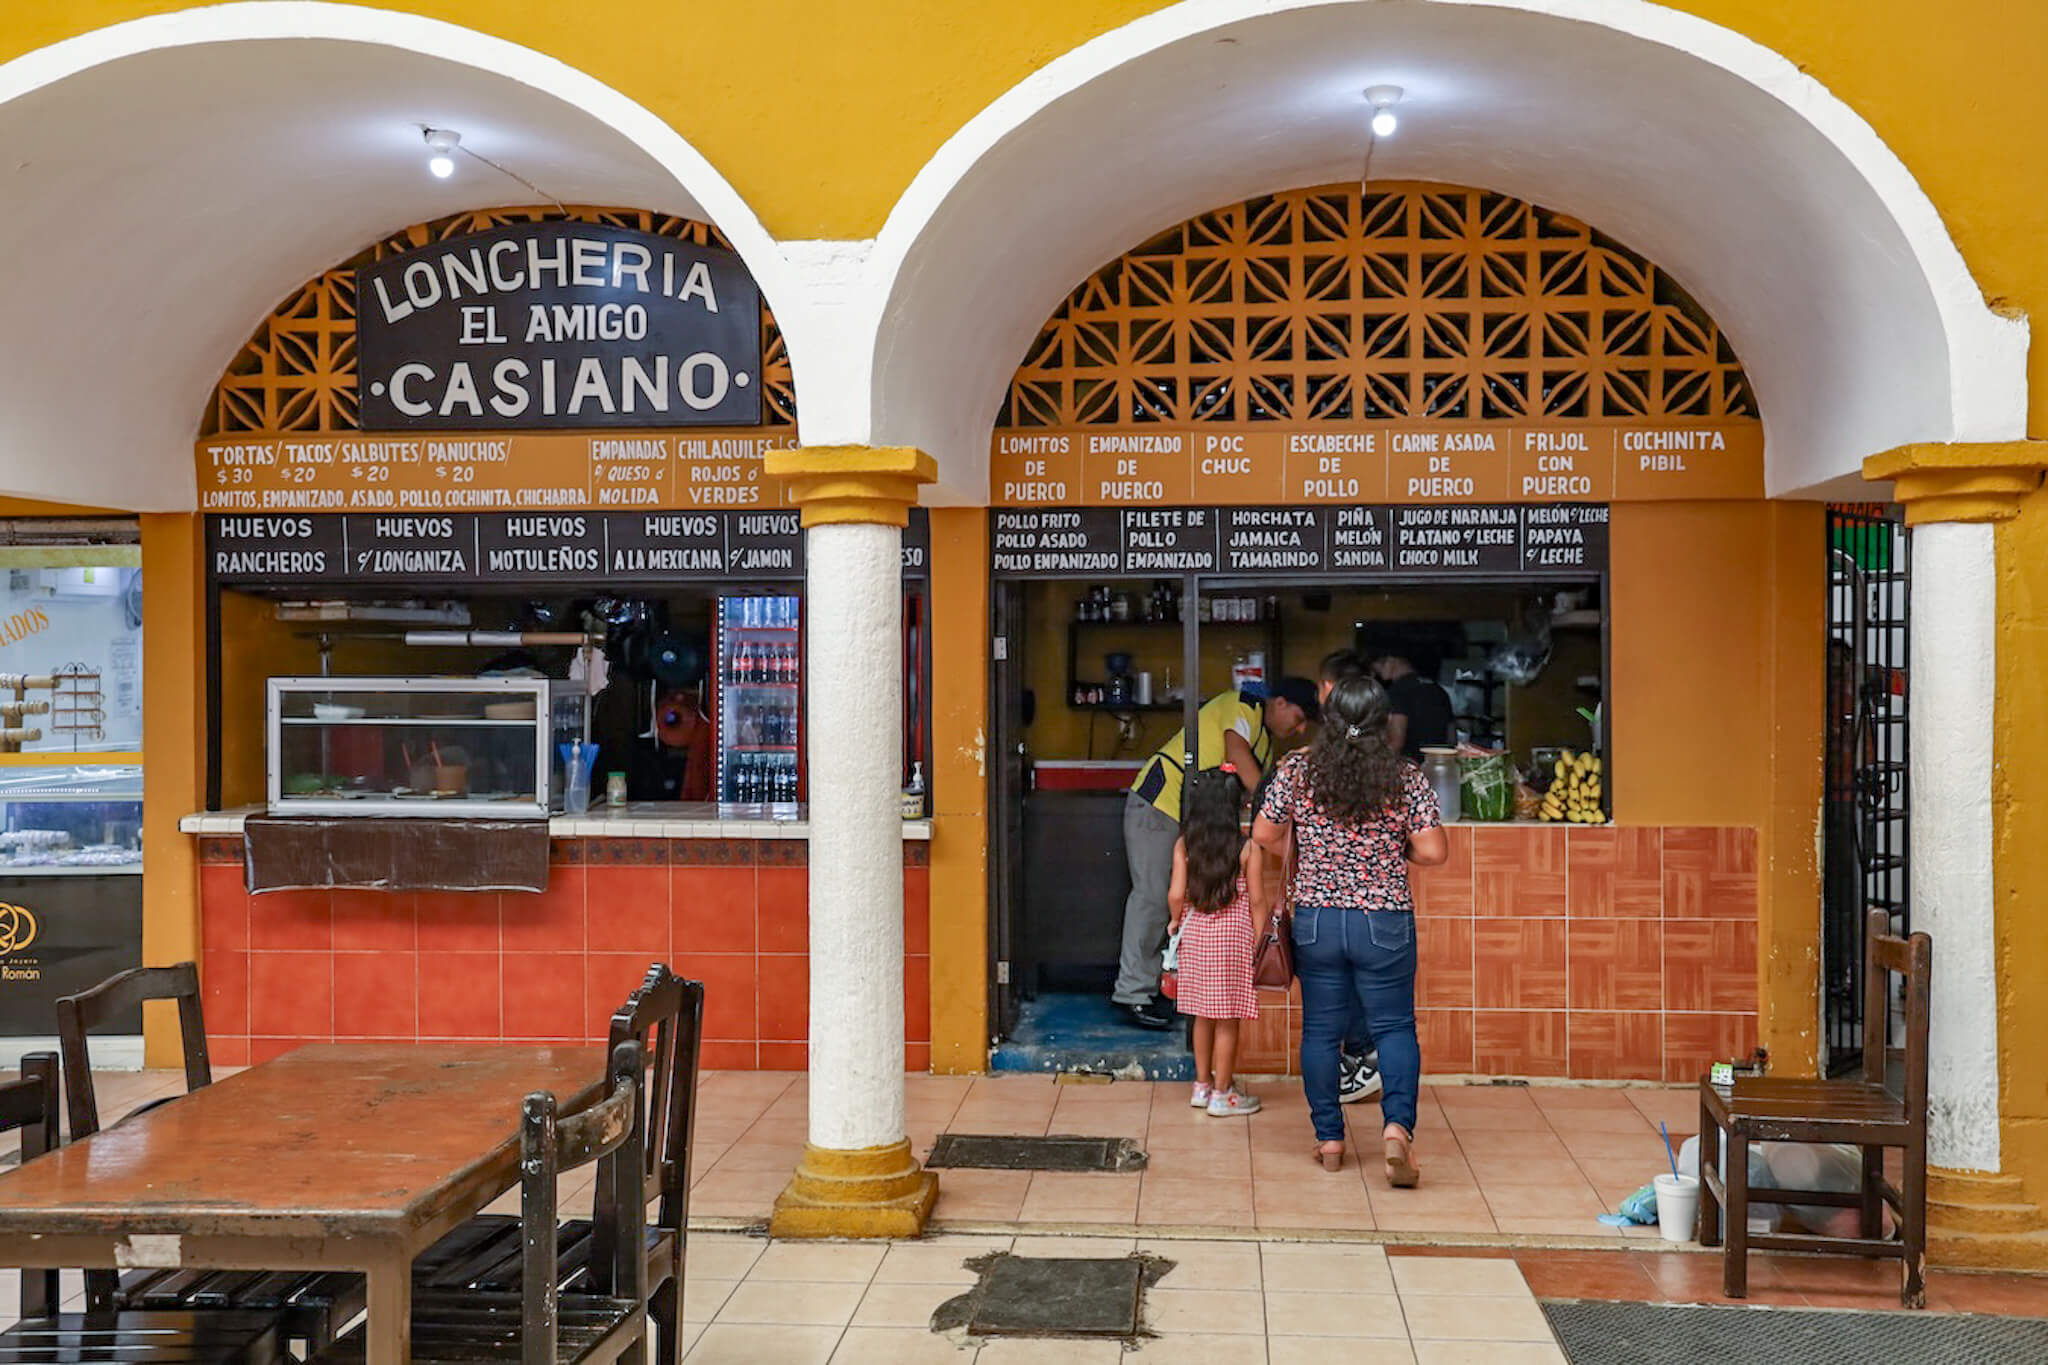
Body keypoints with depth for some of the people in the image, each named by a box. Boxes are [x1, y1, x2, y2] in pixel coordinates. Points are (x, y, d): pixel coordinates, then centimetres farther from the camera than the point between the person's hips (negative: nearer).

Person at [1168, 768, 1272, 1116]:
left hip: (1195, 933, 4)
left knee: (1203, 1016, 16)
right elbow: (1257, 900, -7)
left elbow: (1176, 895, -4)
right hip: (1233, 936, -4)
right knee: (1228, 1019, 5)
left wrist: (1176, 921, 15)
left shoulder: (1184, 845, -1)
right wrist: (1258, 942, 1)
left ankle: (1203, 1084, 26)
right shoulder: (1248, 848, -9)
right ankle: (1222, 1093, 12)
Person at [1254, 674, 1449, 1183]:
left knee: (1320, 1030, 11)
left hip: (1315, 920, 1)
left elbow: (1264, 835, 0)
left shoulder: (1296, 770, -5)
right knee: (1394, 1026, 9)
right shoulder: (1407, 778, -7)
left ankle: (1329, 1139, 17)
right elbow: (1433, 852, -9)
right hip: (1386, 922, -1)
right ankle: (1398, 1123, -9)